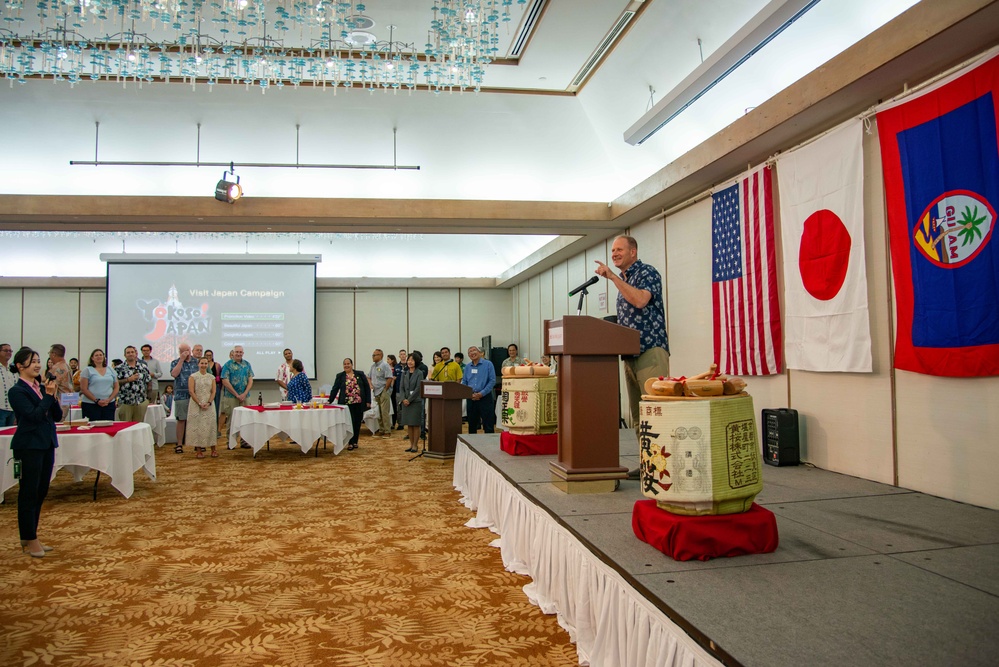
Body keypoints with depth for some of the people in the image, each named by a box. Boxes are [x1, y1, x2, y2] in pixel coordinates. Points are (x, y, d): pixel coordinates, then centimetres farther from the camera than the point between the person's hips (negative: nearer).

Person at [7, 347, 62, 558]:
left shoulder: (41, 387, 8)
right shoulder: (17, 391, -10)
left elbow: (57, 416, 6)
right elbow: (34, 415, -20)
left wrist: (54, 396, -8)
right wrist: (48, 395, -17)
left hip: (46, 445, 7)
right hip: (29, 446, -7)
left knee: (41, 493, 12)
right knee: (29, 493, 2)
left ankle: (29, 537, 24)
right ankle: (29, 540, 12)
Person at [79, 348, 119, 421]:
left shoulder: (111, 371, 13)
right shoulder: (87, 370, 3)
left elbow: (116, 388, 11)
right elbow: (84, 389, -3)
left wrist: (109, 400, -5)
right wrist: (96, 400, -12)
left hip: (109, 404, 3)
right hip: (91, 405, -3)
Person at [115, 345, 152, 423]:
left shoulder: (143, 367, 8)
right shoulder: (119, 368, 1)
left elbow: (148, 383, 12)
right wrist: (128, 379, -15)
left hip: (141, 402, 2)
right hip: (125, 402, -2)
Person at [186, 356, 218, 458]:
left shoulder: (211, 377, 8)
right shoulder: (193, 376, 0)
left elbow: (213, 391, 4)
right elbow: (191, 391, -6)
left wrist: (209, 403, -10)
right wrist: (199, 404, -13)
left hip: (209, 405, 2)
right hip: (196, 404, -2)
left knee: (210, 425, 1)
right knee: (197, 426, -1)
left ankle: (213, 449, 4)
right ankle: (198, 450, 5)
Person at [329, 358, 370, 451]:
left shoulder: (360, 374, 6)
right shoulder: (340, 376, 6)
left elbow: (367, 387, 6)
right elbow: (334, 389, 5)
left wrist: (368, 401, 0)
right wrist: (329, 401, -3)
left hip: (359, 403, 1)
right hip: (347, 404, -1)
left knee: (357, 423, 5)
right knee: (350, 423, -5)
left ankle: (355, 442, 18)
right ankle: (350, 443, 5)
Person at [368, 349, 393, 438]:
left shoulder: (384, 365, -10)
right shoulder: (373, 366, 15)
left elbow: (390, 378, -16)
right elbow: (369, 377, 24)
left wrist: (385, 390, -13)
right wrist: (370, 384, 5)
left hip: (384, 392, -8)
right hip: (376, 392, 8)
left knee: (385, 412, -8)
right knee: (379, 413, 12)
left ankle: (387, 431, -3)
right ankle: (381, 430, 20)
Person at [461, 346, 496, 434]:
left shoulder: (488, 364, -3)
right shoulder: (468, 366, 12)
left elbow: (492, 381, -8)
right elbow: (464, 382, 13)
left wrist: (481, 394, -14)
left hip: (485, 398, -5)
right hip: (470, 399, 5)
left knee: (488, 425, -4)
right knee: (472, 424, 12)